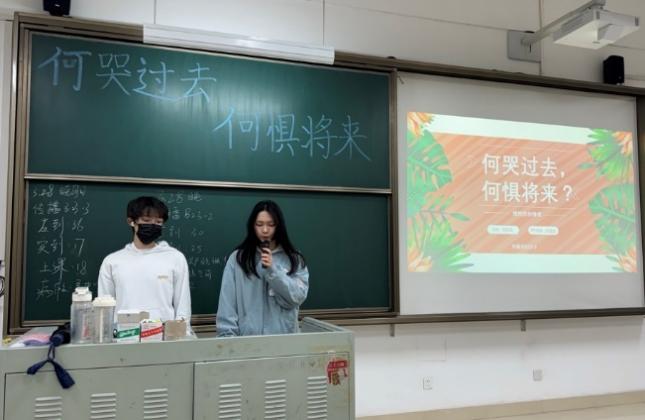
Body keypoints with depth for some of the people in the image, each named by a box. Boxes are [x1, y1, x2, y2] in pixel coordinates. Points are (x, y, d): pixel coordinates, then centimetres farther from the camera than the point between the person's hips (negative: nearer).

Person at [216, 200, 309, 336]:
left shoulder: (294, 259, 1)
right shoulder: (238, 258, -2)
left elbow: (298, 297, -7)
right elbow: (227, 303, -3)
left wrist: (273, 270, -15)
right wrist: (228, 336, -10)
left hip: (283, 335, 1)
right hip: (247, 335, -1)